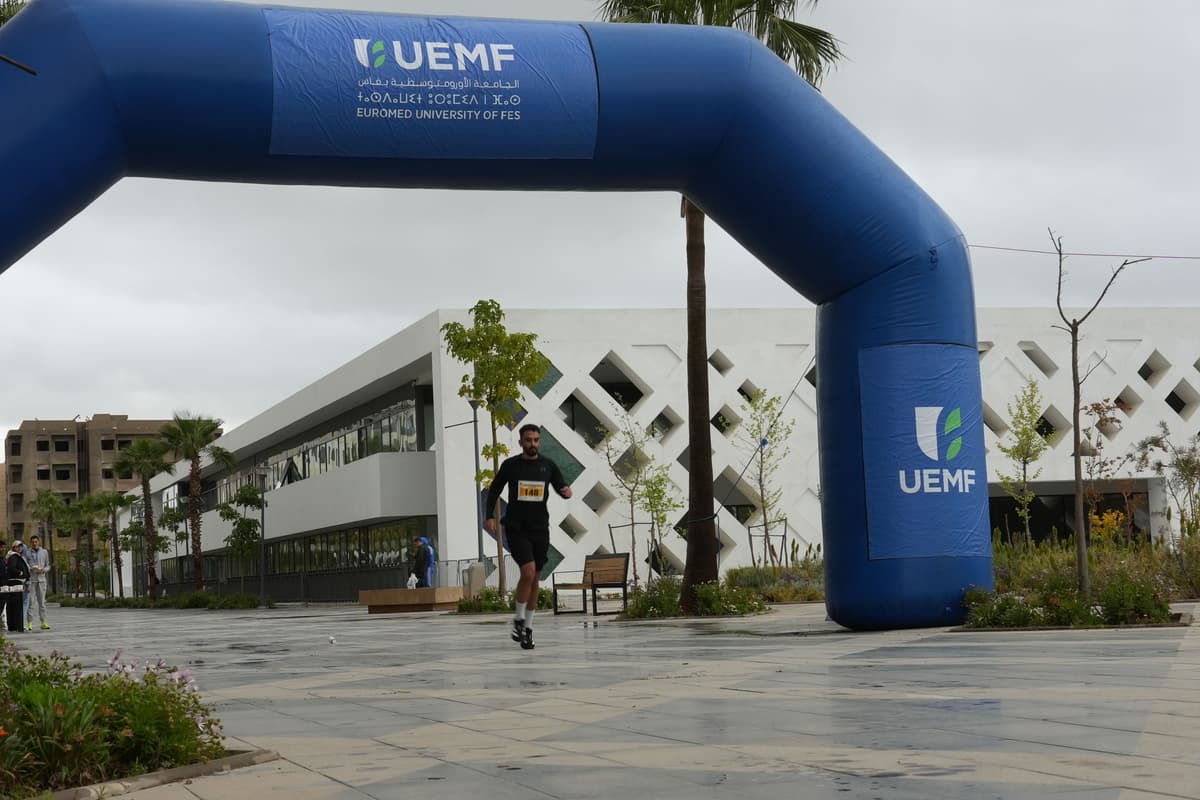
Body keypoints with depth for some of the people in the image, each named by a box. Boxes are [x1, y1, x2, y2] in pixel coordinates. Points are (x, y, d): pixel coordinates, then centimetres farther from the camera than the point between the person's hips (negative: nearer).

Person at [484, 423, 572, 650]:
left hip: (540, 529, 3)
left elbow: (561, 487, 8)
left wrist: (567, 491, -16)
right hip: (516, 528, -3)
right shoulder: (510, 465, -1)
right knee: (528, 571, -20)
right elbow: (494, 490, 8)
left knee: (535, 579, 7)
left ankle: (528, 627, 19)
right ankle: (519, 620, -3)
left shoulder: (548, 466, 4)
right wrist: (490, 516, -2)